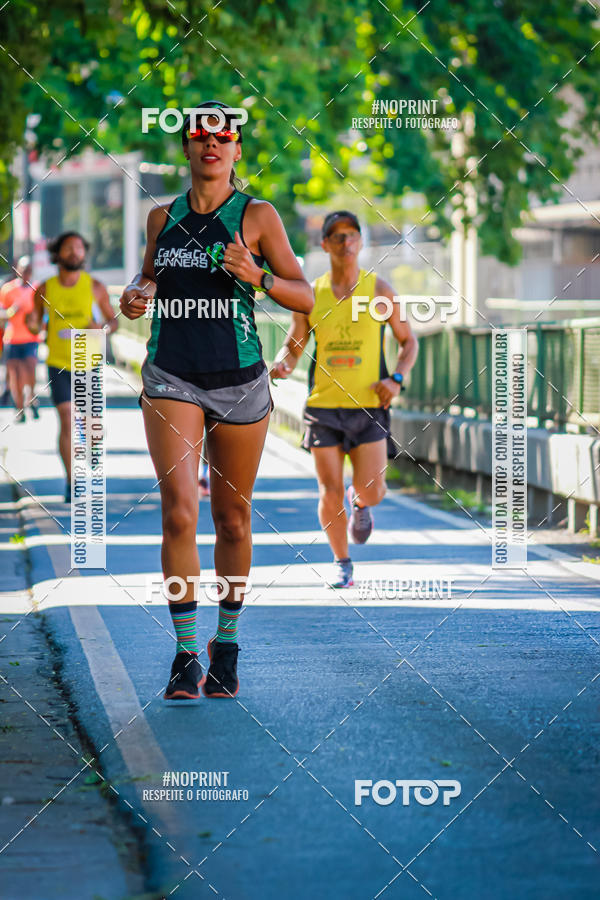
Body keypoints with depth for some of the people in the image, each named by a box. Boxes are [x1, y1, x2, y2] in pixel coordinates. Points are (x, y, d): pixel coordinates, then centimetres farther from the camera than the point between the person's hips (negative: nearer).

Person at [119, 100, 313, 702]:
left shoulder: (257, 216, 0)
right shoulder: (163, 217, 9)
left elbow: (305, 297, -1)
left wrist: (258, 276, -19)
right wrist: (135, 294, 3)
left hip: (238, 380, -1)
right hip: (171, 377, 1)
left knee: (232, 517, 8)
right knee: (178, 512, -14)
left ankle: (225, 642, 26)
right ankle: (185, 652, -8)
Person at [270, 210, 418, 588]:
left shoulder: (379, 290, 2)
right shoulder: (310, 295, 4)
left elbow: (409, 341, 10)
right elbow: (293, 347, 12)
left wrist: (397, 378, -8)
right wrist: (282, 365, -12)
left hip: (369, 405, -1)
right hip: (323, 405, 1)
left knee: (371, 492, -9)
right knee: (330, 494, -3)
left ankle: (361, 504, 30)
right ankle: (342, 564, 18)